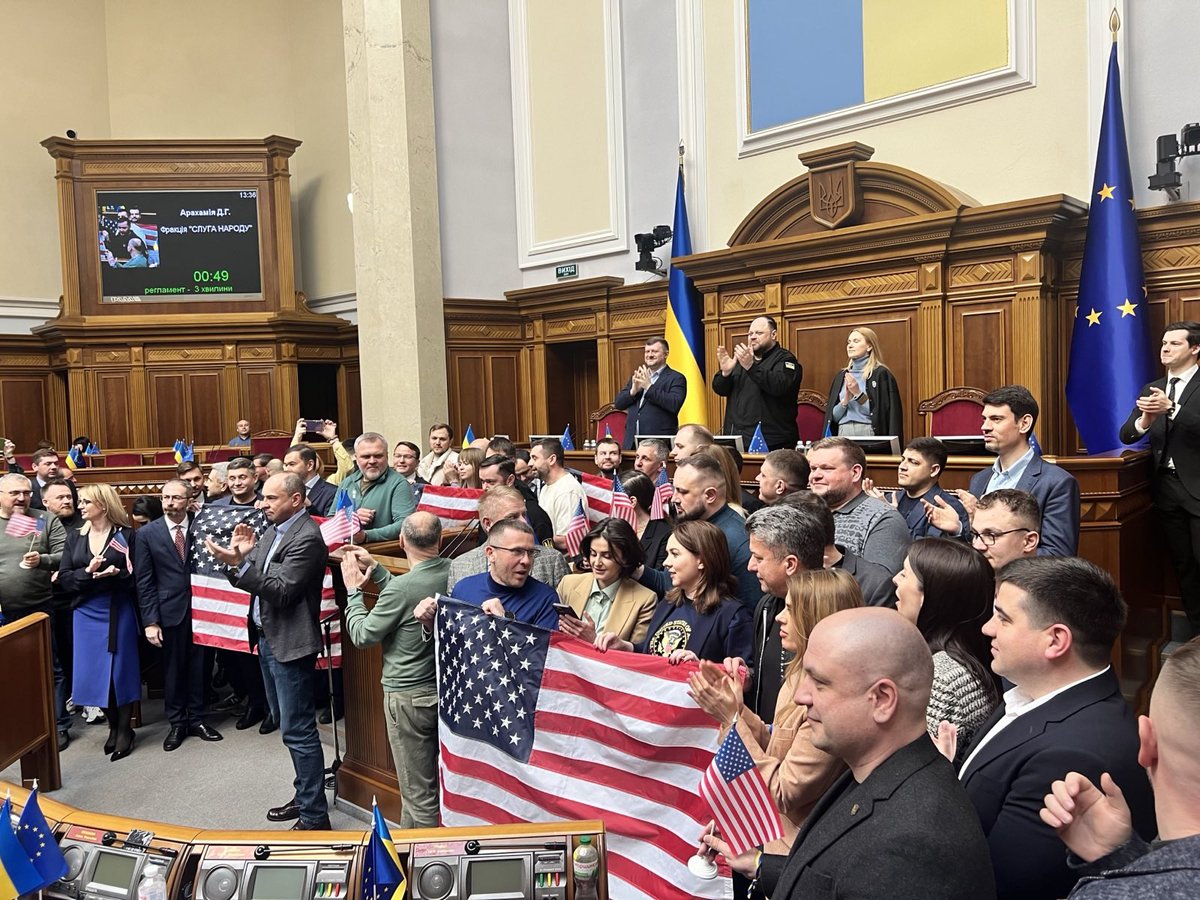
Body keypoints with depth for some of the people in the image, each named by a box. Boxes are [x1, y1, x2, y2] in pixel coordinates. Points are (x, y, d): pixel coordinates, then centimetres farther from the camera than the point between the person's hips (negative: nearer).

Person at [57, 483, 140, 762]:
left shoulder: (125, 535, -4)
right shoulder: (74, 537, 7)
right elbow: (64, 578, 3)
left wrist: (116, 575, -24)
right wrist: (87, 573, -16)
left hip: (118, 611, -4)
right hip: (86, 613, 4)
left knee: (121, 668, 3)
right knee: (94, 671, 7)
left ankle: (125, 729, 16)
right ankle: (113, 726, 23)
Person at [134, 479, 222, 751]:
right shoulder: (147, 533, -1)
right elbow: (144, 581, -2)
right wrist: (150, 621, -6)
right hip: (169, 611, 0)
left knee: (198, 666, 9)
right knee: (172, 668, 9)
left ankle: (197, 719, 24)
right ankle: (176, 723, 24)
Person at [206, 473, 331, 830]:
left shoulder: (307, 538, -18)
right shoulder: (274, 530, 10)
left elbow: (281, 591, -24)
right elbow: (253, 580, 9)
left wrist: (238, 562, -29)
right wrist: (238, 556, -8)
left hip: (290, 643, -10)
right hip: (267, 638, 10)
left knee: (298, 730, -3)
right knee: (287, 724, 19)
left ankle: (314, 815, 7)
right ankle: (304, 796, 33)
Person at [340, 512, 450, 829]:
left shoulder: (402, 587, -25)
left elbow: (363, 635, -11)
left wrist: (354, 590, 1)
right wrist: (374, 569, 14)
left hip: (409, 696, -7)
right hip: (446, 689, 7)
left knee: (418, 793, 7)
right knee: (440, 780, 22)